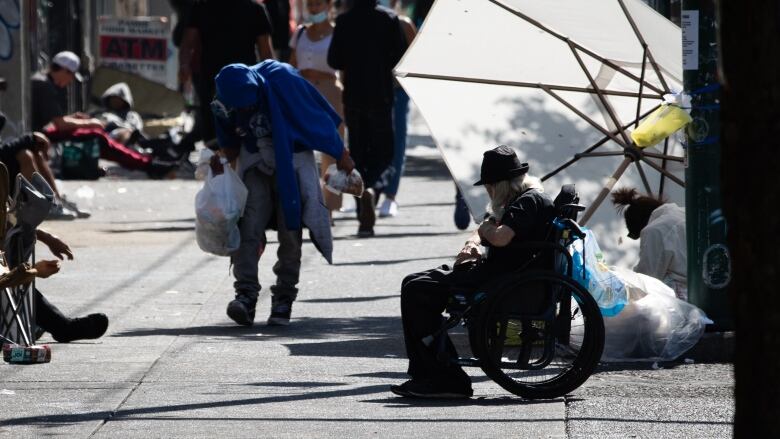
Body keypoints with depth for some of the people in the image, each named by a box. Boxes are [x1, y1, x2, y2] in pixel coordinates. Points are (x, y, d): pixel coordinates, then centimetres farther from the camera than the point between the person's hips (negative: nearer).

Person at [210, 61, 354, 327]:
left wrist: (341, 155, -3)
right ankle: (246, 294, -19)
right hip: (255, 164, 2)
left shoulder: (281, 80, -21)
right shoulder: (226, 103, -9)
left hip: (292, 162, -2)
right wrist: (221, 160, -14)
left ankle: (283, 300, 6)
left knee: (290, 232, -2)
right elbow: (231, 145, 8)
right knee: (248, 228, -13)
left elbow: (317, 116, -10)